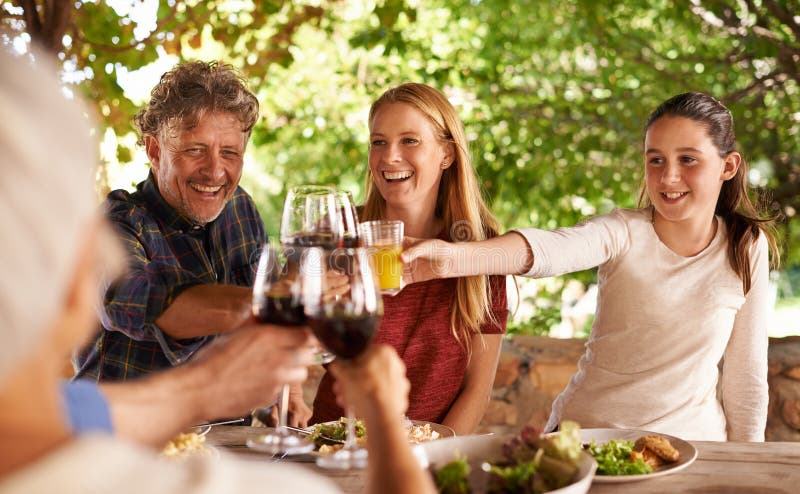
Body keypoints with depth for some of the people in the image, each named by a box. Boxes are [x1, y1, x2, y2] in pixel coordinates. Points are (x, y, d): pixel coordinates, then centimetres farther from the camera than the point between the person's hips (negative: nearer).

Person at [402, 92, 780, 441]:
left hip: (693, 440, 1)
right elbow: (548, 249, -30)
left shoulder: (747, 249, -2)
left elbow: (746, 375, 5)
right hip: (585, 429, -1)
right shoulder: (622, 233, -9)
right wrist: (453, 257, -48)